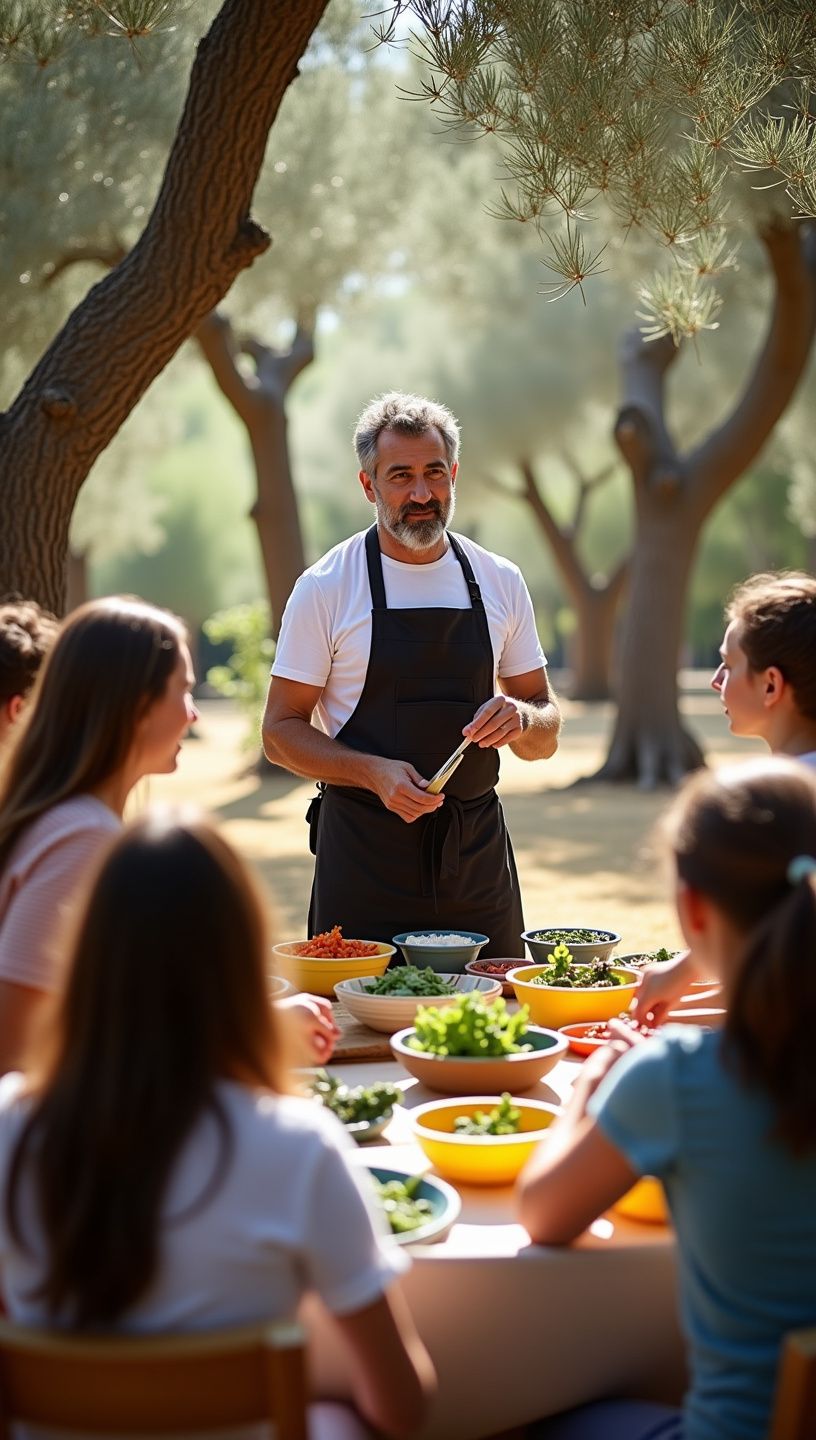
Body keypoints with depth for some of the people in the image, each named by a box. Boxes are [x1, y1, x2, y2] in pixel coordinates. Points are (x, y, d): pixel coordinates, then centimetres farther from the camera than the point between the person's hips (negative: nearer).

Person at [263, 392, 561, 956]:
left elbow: (546, 734, 12)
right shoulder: (326, 587, -4)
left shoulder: (500, 582, 6)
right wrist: (373, 772, -19)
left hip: (477, 849, 3)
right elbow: (281, 730, -3)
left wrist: (521, 718, -12)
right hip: (365, 852, -3)